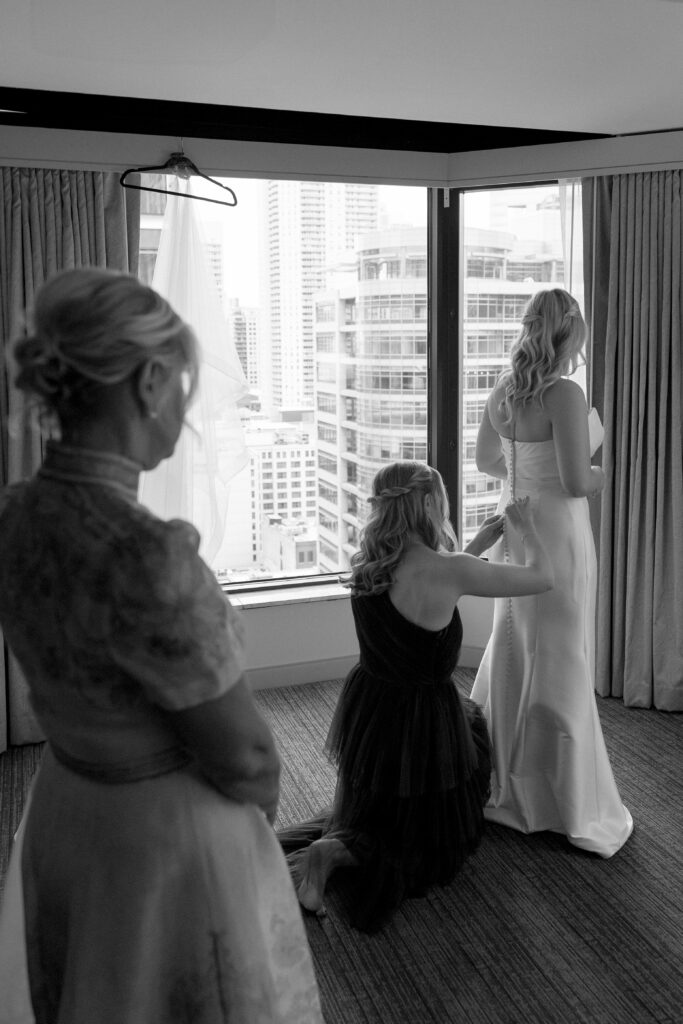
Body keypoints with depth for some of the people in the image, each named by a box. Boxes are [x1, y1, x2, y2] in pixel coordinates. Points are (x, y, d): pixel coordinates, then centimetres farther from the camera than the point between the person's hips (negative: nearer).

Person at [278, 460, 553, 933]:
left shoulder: (367, 564, -6)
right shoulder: (447, 570, -26)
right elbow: (542, 577, -14)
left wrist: (479, 544, 17)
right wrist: (527, 529, 6)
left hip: (367, 712, 8)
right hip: (419, 721, -7)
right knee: (432, 838, 16)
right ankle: (338, 850, -6)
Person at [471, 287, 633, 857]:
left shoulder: (503, 392, 3)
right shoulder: (565, 394, -20)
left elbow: (487, 461, 15)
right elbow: (576, 481, -23)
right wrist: (603, 477, -4)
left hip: (514, 526, 8)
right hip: (555, 535, -7)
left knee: (511, 652, 20)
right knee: (557, 664, 3)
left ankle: (496, 780, 35)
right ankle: (564, 803, 17)